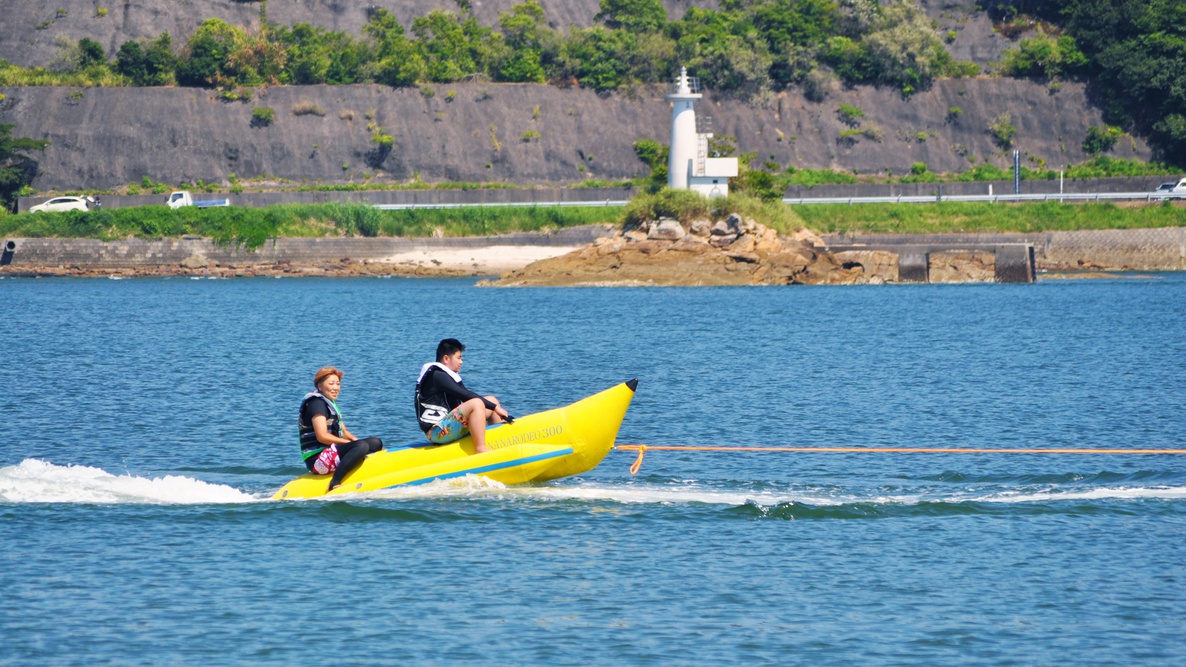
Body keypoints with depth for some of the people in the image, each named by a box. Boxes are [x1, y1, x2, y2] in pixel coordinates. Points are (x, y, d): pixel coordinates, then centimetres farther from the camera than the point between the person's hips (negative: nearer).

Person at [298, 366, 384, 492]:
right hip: (317, 458, -10)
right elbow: (322, 436, -20)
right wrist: (351, 443, -15)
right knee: (361, 446, -32)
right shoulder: (317, 403, -10)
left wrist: (355, 440, 1)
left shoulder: (330, 404, 22)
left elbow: (343, 432, 22)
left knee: (376, 443, 11)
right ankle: (334, 484, -34)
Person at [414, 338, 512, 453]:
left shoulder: (448, 376, 19)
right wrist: (495, 407, -18)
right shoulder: (436, 376, -13)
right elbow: (466, 395, -19)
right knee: (476, 404, -31)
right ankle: (480, 449, -36)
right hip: (437, 431, -11)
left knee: (491, 400, 13)